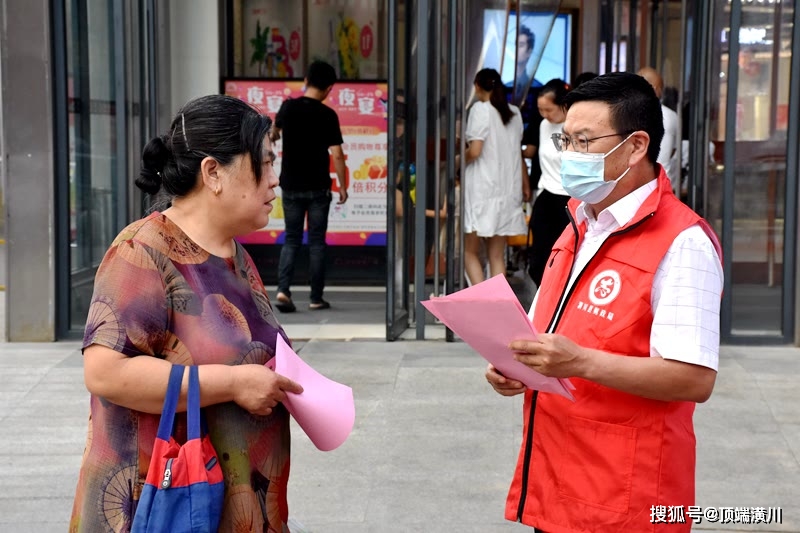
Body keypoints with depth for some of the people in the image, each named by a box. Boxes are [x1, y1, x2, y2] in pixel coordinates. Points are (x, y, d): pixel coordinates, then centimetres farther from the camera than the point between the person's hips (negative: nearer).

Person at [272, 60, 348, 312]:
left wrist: (274, 136, 45)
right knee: (316, 242, 7)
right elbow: (337, 154, -14)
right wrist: (342, 185, -1)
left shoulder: (288, 107, 0)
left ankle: (283, 290, -7)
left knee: (291, 239, 11)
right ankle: (316, 298, 11)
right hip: (318, 188, -3)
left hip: (291, 187, 3)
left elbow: (274, 131, 21)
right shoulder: (327, 115, -11)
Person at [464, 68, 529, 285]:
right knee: (497, 255, 9)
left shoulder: (480, 109, -7)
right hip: (507, 188, 6)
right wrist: (525, 185, 22)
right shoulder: (514, 112, 11)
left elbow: (475, 151, -16)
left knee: (470, 251, 2)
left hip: (482, 187, -6)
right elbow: (518, 152, 15)